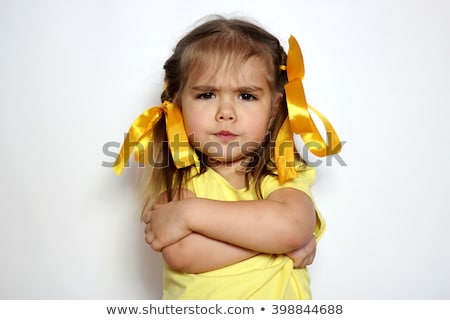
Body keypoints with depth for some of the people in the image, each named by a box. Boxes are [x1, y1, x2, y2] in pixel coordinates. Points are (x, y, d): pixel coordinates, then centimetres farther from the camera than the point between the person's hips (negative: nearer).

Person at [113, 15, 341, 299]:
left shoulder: (283, 172, -1)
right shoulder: (174, 174, -3)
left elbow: (294, 226, -20)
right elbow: (181, 254, -17)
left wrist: (190, 211, -19)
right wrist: (271, 235, -16)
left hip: (278, 297, 1)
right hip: (195, 298, -1)